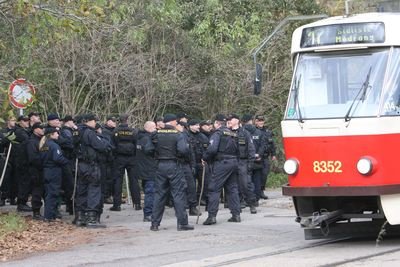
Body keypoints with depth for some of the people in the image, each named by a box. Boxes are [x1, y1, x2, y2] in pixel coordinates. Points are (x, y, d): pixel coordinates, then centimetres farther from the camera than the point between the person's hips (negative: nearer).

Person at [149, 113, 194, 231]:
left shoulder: (157, 134, 3)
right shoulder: (178, 135, -8)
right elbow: (183, 150, -18)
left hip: (160, 166, 4)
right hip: (173, 165, -4)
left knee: (159, 194, 11)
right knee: (179, 193, 2)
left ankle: (155, 223, 11)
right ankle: (182, 223, 0)